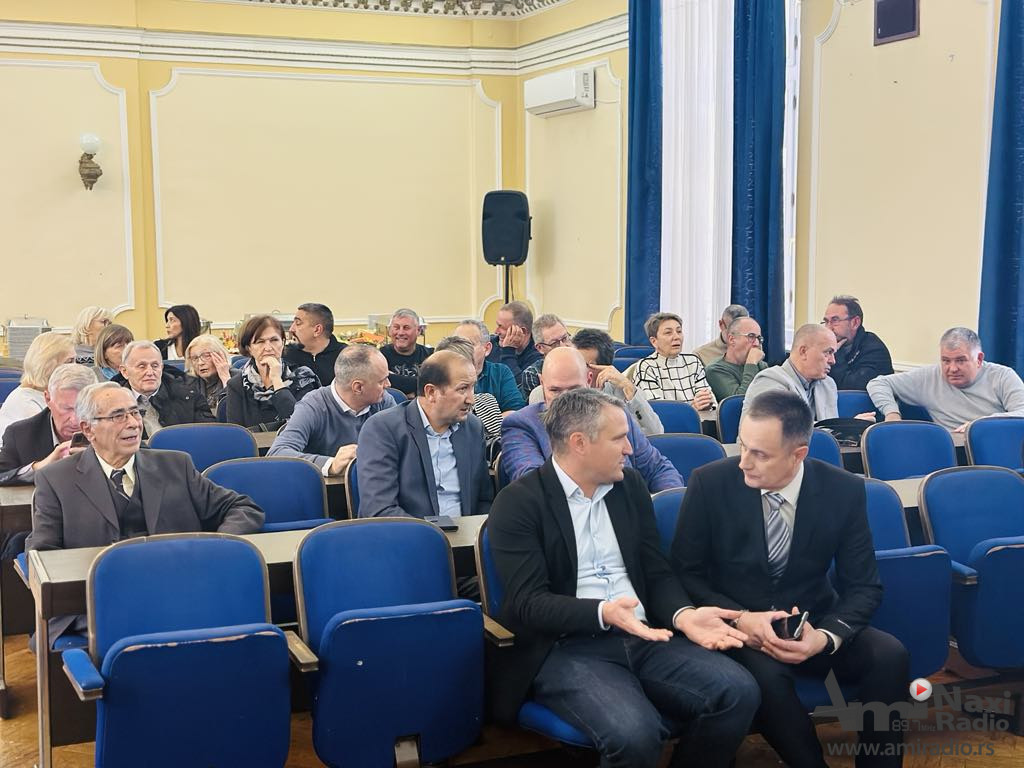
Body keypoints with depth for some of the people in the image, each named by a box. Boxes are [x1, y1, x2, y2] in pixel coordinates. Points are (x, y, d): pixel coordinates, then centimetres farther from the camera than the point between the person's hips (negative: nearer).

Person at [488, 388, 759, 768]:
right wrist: (603, 613, -28)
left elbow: (657, 573, 12)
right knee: (633, 734, -33)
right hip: (568, 648, -5)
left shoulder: (630, 485, 13)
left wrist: (684, 615, -10)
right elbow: (528, 604, -12)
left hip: (643, 637, 6)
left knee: (738, 691, -19)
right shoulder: (518, 503, -5)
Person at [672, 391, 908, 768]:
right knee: (765, 673, -34)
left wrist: (826, 636, -23)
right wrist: (741, 618, -23)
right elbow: (684, 573, -6)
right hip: (737, 628, -2)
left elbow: (864, 586, -4)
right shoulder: (710, 483, -12)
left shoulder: (844, 490, -8)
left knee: (889, 656, -25)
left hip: (812, 624, 2)